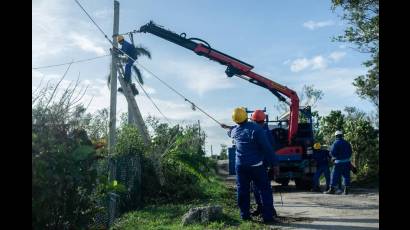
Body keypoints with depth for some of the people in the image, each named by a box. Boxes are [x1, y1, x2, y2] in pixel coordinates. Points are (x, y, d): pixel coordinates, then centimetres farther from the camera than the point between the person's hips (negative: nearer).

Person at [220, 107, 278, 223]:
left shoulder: (234, 131, 3)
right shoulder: (256, 129, -15)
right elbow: (267, 148, -15)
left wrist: (227, 127, 53)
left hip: (240, 165, 5)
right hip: (255, 165, -5)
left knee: (242, 190, 14)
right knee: (265, 190, 3)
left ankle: (244, 215, 20)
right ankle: (267, 216, 2)